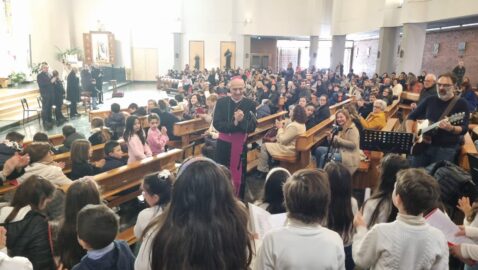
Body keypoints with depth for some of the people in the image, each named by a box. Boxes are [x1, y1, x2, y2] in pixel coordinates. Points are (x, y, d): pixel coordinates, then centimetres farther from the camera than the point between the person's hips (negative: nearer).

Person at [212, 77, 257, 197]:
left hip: (241, 144, 0)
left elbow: (252, 127, -10)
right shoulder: (221, 102, -4)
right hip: (224, 143, 1)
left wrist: (242, 120, -30)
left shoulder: (250, 104, -5)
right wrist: (234, 123, -25)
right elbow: (216, 124, -12)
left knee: (239, 174, 11)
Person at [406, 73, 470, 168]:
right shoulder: (430, 100, 8)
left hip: (446, 148, -3)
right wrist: (409, 133, -6)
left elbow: (464, 129, -12)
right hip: (422, 144, 4)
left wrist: (451, 128, -34)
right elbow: (411, 117, 10)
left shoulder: (461, 103, -4)